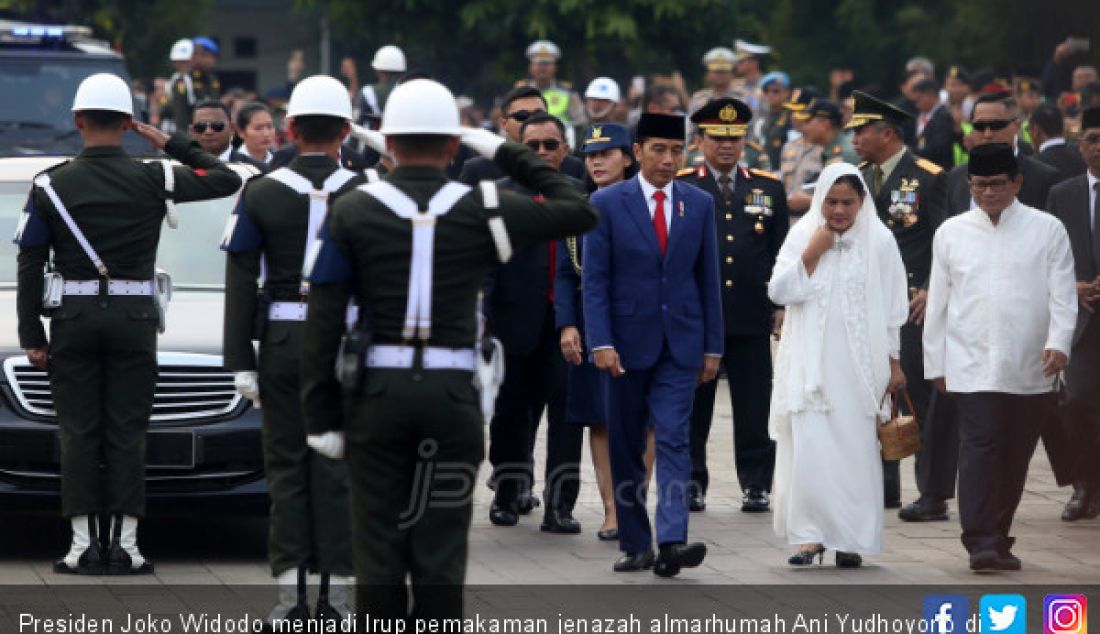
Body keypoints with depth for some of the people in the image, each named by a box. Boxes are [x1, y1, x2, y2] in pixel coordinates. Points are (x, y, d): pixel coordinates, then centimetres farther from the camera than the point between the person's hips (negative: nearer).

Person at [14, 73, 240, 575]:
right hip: (133, 320, 0)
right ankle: (124, 543, 1)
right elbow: (227, 180, 7)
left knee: (79, 433, 5)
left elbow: (30, 266, -1)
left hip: (74, 319, 0)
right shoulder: (153, 179, -4)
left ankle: (83, 543, 2)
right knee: (127, 433, 4)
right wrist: (172, 145, 11)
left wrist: (32, 336, 4)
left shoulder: (51, 185, -2)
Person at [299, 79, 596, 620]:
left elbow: (323, 323, -5)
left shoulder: (352, 213, -1)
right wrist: (510, 155, 14)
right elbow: (579, 212, 10)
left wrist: (320, 414, -1)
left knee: (379, 551, 7)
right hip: (452, 395, 0)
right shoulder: (481, 209, -2)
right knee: (441, 553, 5)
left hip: (377, 393, 0)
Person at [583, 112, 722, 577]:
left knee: (674, 440, -11)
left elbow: (708, 279, 9)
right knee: (626, 448, 6)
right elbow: (594, 280, -4)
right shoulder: (607, 203, -2)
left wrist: (712, 346, 6)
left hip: (680, 345, 1)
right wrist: (601, 342, -14)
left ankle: (671, 543, -20)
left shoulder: (699, 204, 6)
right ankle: (634, 543, 15)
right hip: (627, 342, -1)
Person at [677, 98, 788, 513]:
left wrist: (781, 306, 6)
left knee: (754, 406, 1)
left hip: (752, 318, 1)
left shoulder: (768, 188, 12)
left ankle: (756, 484, 8)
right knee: (693, 404, 4)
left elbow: (782, 252, 13)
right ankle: (691, 482, 12)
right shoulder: (677, 188, 5)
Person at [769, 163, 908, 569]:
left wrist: (894, 364, 6)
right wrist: (812, 254, -12)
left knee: (856, 450, 0)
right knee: (808, 447, -7)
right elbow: (778, 291, -2)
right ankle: (811, 534, -1)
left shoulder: (880, 241, 0)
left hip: (859, 366, -1)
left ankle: (851, 540, 7)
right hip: (810, 364, 1)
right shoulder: (802, 235, 4)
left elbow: (893, 308, 5)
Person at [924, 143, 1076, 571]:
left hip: (1030, 369, 1)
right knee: (979, 447, -12)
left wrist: (1058, 342, -16)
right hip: (972, 365, -1)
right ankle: (981, 542, -17)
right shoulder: (951, 232, 8)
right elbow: (938, 302, 11)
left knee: (1015, 454, 6)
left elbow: (1063, 294, -1)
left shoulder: (1047, 230, 3)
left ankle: (997, 538, 17)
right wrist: (935, 362, 10)